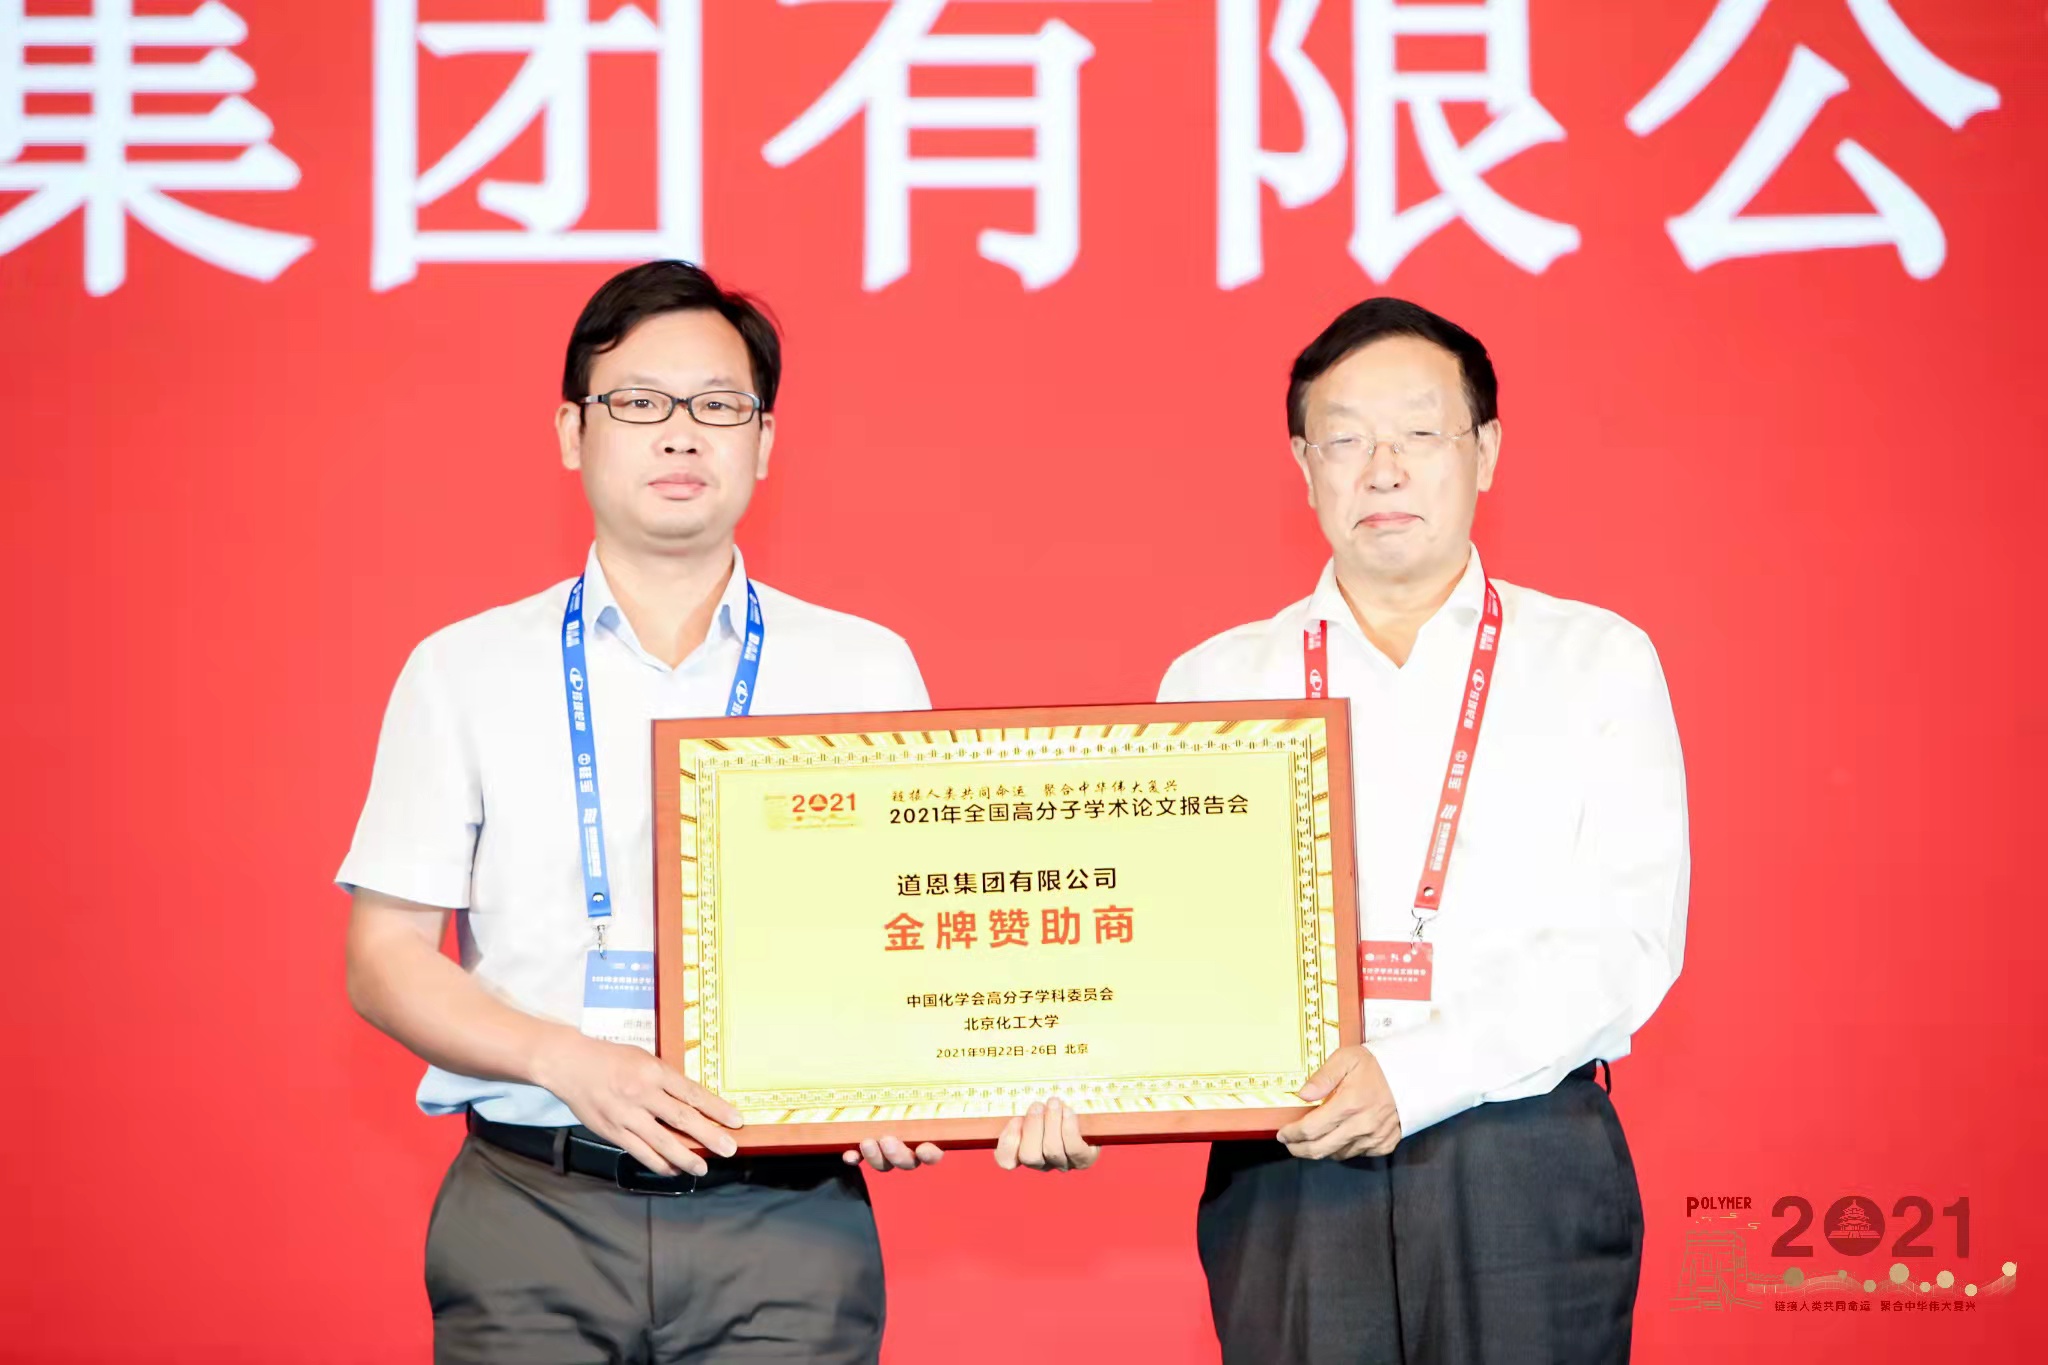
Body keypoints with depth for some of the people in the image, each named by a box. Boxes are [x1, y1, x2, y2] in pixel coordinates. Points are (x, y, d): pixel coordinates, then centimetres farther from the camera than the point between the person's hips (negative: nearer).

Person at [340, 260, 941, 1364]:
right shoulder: (464, 672, 8)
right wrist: (569, 1063, -10)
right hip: (531, 1212, 0)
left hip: (786, 1221, 0)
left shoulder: (865, 670, 9)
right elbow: (386, 956, 5)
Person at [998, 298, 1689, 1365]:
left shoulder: (1596, 663, 7)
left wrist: (1413, 1075, -16)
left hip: (1526, 1176, -1)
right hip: (1287, 1181, 1)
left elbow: (1626, 941, -4)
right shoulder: (1215, 685, 13)